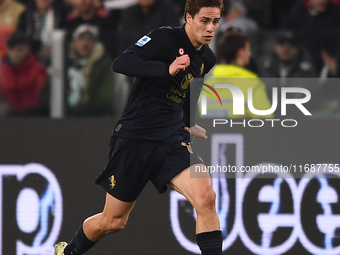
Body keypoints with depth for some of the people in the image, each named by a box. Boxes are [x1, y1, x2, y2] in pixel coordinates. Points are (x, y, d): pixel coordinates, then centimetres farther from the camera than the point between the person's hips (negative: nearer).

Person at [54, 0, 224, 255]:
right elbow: (121, 63, -27)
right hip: (135, 138, -5)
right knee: (113, 222, 8)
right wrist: (167, 69, -38)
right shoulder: (166, 38, -15)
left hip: (172, 138, 5)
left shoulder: (207, 59, 6)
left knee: (205, 197, -23)